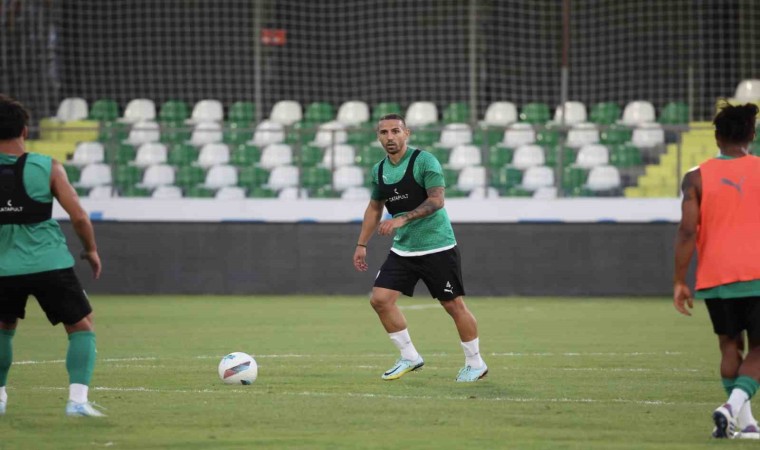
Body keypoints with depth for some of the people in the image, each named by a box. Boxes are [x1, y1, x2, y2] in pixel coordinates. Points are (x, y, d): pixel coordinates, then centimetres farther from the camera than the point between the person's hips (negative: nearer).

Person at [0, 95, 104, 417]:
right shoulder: (47, 168, -7)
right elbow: (78, 216, -6)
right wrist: (91, 249, 11)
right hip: (50, 265, -2)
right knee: (81, 327, 9)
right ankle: (77, 399, -7)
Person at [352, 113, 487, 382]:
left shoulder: (424, 161, -13)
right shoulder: (379, 170, 7)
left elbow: (436, 200, -21)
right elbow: (374, 208, 20)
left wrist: (402, 219, -30)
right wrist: (362, 244, 17)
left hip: (437, 247, -6)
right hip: (402, 250, 6)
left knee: (454, 305, -2)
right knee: (380, 299, -6)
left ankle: (475, 363, 14)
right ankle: (409, 357, 8)